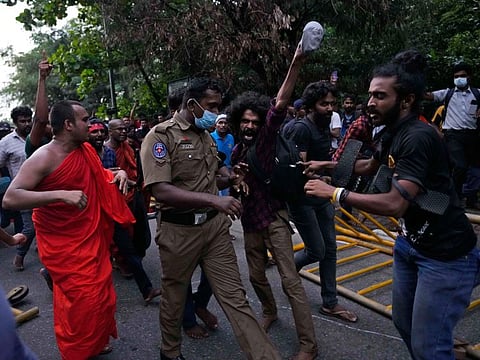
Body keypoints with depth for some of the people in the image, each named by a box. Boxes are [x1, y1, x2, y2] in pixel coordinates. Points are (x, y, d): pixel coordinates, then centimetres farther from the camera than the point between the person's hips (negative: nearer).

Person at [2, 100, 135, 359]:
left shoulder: (87, 151, 2)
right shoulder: (43, 159, -20)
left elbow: (98, 174, 22)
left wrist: (118, 173, -1)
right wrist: (60, 194, -39)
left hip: (93, 236, 7)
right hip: (63, 243, -7)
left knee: (100, 293, 17)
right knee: (82, 299, -4)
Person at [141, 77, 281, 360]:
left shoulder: (207, 136, 10)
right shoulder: (161, 135, -12)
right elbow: (161, 191, -23)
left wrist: (231, 179, 0)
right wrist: (214, 199, -30)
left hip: (214, 225, 5)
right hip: (179, 230, -4)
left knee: (235, 296, 6)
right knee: (174, 298, 17)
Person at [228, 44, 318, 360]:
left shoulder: (266, 139, -7)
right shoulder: (236, 152, 9)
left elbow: (280, 105, -23)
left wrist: (296, 64, -36)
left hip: (274, 218, -6)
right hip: (250, 222, 6)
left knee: (291, 280, -6)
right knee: (257, 276, 18)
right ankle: (270, 312, 46)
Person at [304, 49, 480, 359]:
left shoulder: (419, 137, -25)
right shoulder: (394, 134, 5)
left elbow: (394, 204, -32)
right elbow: (370, 166, 25)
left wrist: (334, 193, -24)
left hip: (446, 255, -9)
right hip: (410, 243, 10)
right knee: (404, 323, 21)